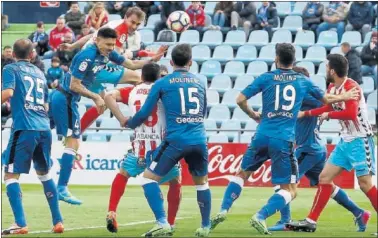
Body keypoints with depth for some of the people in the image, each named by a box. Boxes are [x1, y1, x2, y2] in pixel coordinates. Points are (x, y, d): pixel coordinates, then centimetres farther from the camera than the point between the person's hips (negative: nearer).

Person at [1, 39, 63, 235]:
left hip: (24, 129, -6)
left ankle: (20, 224, -13)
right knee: (44, 173, 22)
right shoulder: (39, 73, 21)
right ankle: (57, 221, 20)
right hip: (44, 129, 6)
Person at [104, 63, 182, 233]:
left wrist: (121, 119, -5)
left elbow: (109, 96, -5)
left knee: (123, 174, 25)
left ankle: (111, 213, 10)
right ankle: (170, 224, 17)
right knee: (175, 182, 21)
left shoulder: (133, 91, 9)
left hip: (140, 148, 1)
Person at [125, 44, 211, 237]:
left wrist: (129, 123, 27)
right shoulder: (199, 82, 14)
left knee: (149, 178, 5)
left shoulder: (162, 83, 3)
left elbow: (144, 114, 6)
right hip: (199, 140, 4)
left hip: (176, 141, -4)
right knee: (201, 182, 23)